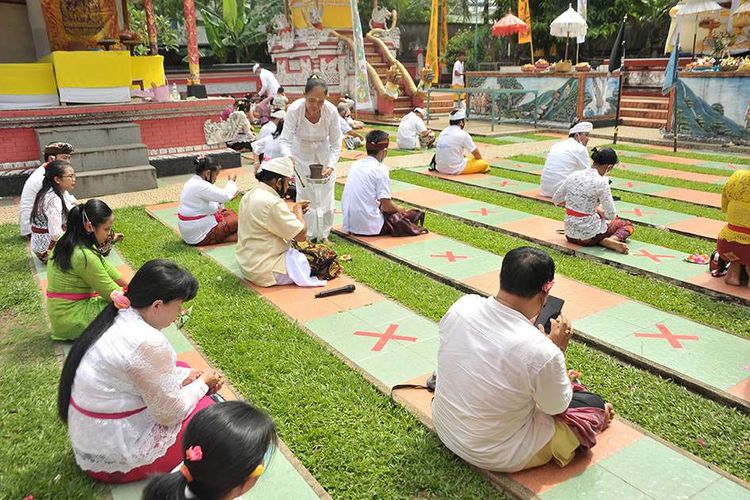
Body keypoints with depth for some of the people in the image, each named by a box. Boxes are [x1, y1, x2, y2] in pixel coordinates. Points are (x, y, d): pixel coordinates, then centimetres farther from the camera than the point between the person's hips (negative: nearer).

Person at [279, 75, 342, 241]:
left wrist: (331, 166, -34)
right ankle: (307, 235, 11)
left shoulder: (331, 111, -29)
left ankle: (323, 234, 18)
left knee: (326, 194, 2)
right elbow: (285, 140, -30)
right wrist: (288, 157, -51)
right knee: (304, 193, -3)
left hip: (323, 153, 1)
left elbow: (336, 144, -20)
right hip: (301, 153, -1)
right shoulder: (294, 109, -32)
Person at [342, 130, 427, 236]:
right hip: (370, 227, -7)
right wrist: (399, 209, 9)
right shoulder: (380, 169, -13)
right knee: (413, 214, 11)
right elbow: (387, 206, -14)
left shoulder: (355, 165, 7)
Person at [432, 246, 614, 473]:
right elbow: (557, 407, -11)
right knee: (594, 403, 13)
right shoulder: (541, 352, -32)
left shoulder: (461, 306, -18)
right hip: (496, 457, -5)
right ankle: (597, 419, 41)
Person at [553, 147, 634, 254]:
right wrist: (598, 209, 6)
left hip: (570, 234, 6)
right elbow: (611, 215, -14)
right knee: (628, 225, 21)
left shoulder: (574, 175, -2)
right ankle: (611, 240, -8)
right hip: (589, 236, -5)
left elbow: (555, 200, 10)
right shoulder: (601, 182, -18)